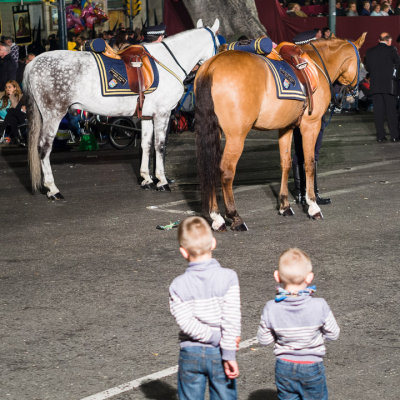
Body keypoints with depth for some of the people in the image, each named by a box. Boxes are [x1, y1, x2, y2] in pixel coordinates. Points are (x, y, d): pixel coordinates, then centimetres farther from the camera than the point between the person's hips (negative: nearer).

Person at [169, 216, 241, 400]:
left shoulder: (178, 285, -8)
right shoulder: (228, 277, -12)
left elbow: (186, 322, -17)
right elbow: (231, 319, -16)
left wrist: (216, 337, -12)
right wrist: (229, 355, -14)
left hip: (190, 353, 1)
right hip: (218, 354, 0)